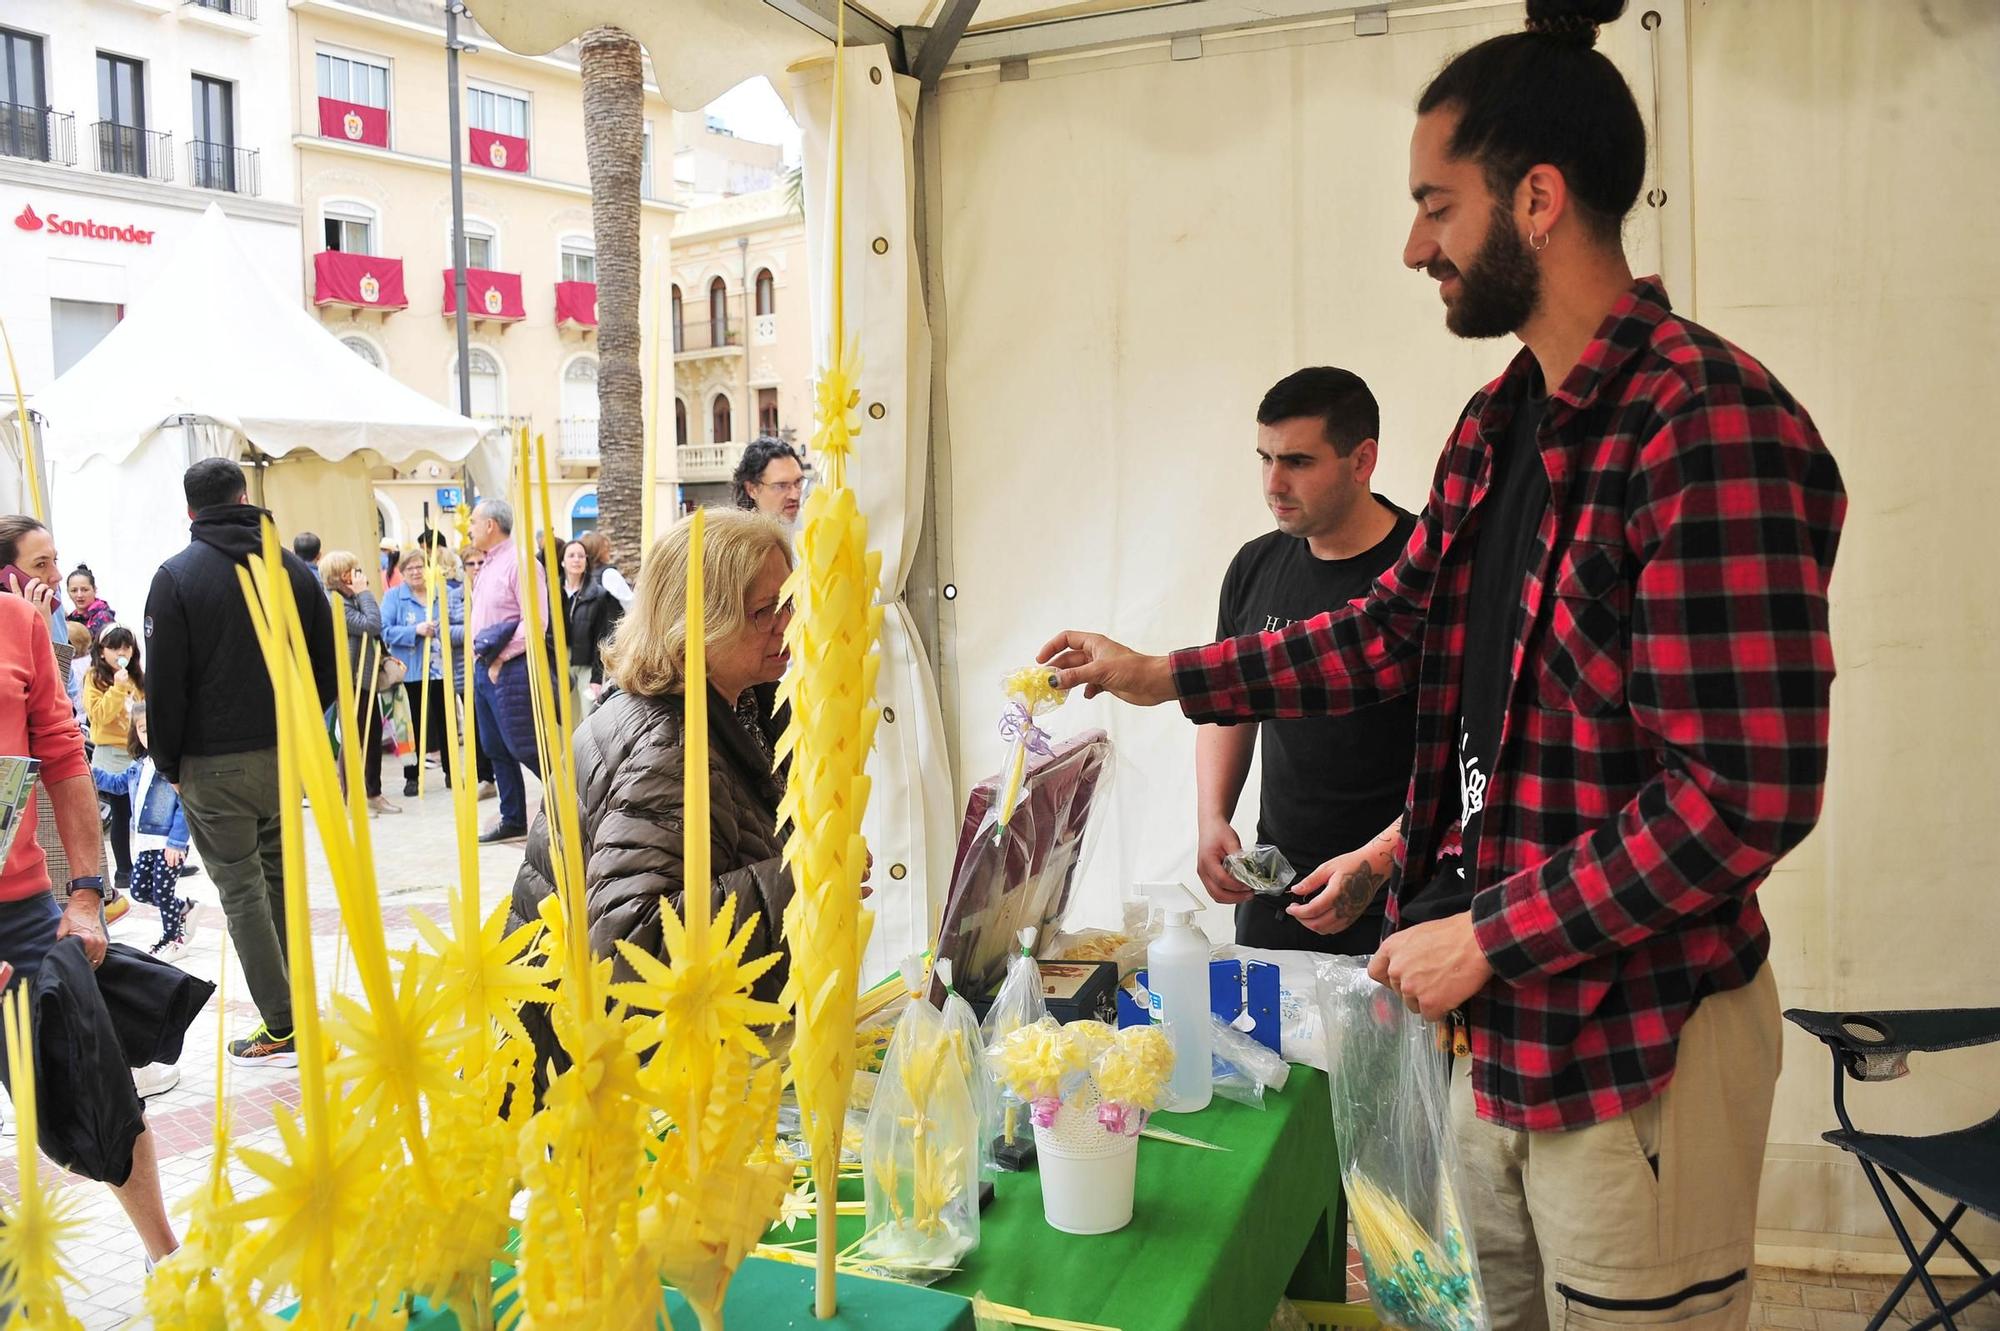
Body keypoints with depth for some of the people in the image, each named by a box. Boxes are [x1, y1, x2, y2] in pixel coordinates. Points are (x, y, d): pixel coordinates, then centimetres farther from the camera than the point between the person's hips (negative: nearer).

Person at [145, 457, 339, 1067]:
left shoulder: (176, 577, -7)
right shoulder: (292, 568, 5)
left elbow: (164, 682, -8)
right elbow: (327, 663, 8)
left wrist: (169, 763, 2)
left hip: (215, 764, -4)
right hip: (286, 754, 4)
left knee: (242, 889, 1)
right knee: (283, 879, 16)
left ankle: (283, 1027, 1)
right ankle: (298, 1009, 20)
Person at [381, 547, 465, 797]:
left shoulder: (445, 592, 6)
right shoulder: (393, 596, 0)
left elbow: (460, 624, 9)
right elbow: (385, 631, -10)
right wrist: (415, 631, -22)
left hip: (442, 669, 2)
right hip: (410, 672, -2)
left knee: (445, 721, 10)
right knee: (413, 724, 4)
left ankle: (451, 772, 21)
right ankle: (411, 777, 12)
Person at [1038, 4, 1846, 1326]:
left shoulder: (1709, 425, -22)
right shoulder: (1496, 422, 7)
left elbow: (1748, 795, -25)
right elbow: (1396, 629, 15)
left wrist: (1486, 935, -18)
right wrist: (1168, 675, 12)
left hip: (1636, 1047, -8)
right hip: (1494, 1014, 8)